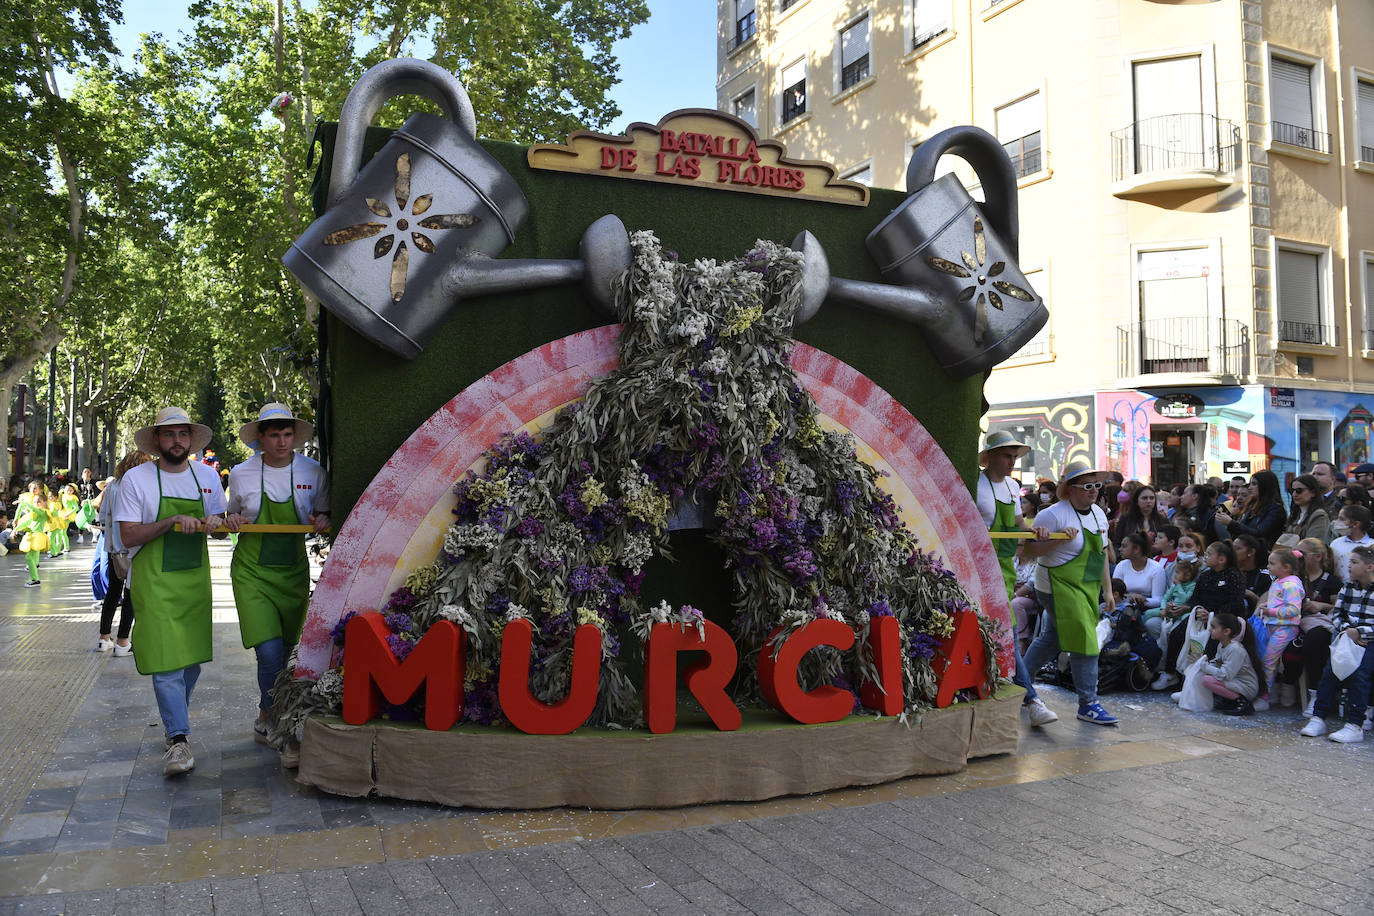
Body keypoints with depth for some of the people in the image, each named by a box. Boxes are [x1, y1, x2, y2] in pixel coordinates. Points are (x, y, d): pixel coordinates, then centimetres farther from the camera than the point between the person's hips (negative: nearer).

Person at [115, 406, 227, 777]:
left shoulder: (207, 477, 6)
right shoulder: (136, 479, -6)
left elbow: (220, 523, 14)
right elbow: (128, 536, -10)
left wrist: (212, 523, -10)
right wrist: (171, 522, -24)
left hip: (196, 577, 5)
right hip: (154, 582, -5)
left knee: (192, 655, 12)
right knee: (166, 657, -11)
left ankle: (176, 713, 36)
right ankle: (178, 739, -8)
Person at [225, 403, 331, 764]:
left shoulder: (312, 473, -1)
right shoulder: (241, 474, -3)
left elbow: (321, 513, 12)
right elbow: (233, 515, 13)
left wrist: (322, 519, -10)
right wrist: (232, 520, -10)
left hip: (293, 571, 2)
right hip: (252, 571, -2)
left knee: (286, 650, 9)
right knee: (269, 652, -15)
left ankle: (266, 718, 35)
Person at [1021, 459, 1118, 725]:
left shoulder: (1099, 514, 10)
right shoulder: (1054, 515, -15)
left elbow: (1101, 553, 18)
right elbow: (1029, 549, -16)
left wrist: (1107, 588, 16)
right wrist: (1060, 539, -27)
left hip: (1087, 588, 8)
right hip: (1060, 588, -8)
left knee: (1052, 638, 16)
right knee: (1085, 642, -10)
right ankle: (1088, 705, -1)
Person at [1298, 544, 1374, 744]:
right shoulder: (1348, 587, 13)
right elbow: (1337, 614, 11)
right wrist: (1346, 629, -8)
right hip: (1349, 638, 5)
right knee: (1330, 669, -17)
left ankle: (1355, 726, -23)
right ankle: (1318, 718, -16)